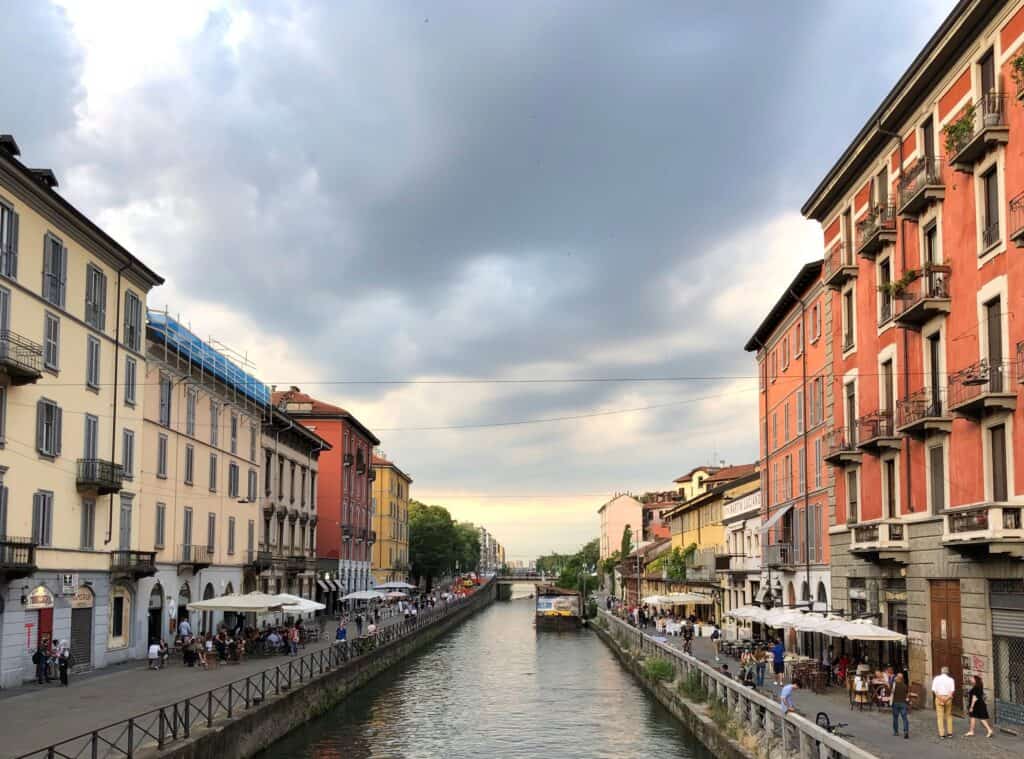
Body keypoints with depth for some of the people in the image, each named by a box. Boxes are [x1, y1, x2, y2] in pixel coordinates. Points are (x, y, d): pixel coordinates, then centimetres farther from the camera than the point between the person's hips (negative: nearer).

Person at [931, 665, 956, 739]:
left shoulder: (936, 679, -1)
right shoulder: (951, 680, -1)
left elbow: (933, 690, -9)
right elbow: (952, 691, -10)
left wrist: (940, 698, -9)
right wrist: (947, 698, -11)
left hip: (939, 698, -1)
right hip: (948, 698, 1)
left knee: (940, 716, 3)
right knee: (949, 715, 16)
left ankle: (941, 734, 2)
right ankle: (949, 732, 14)